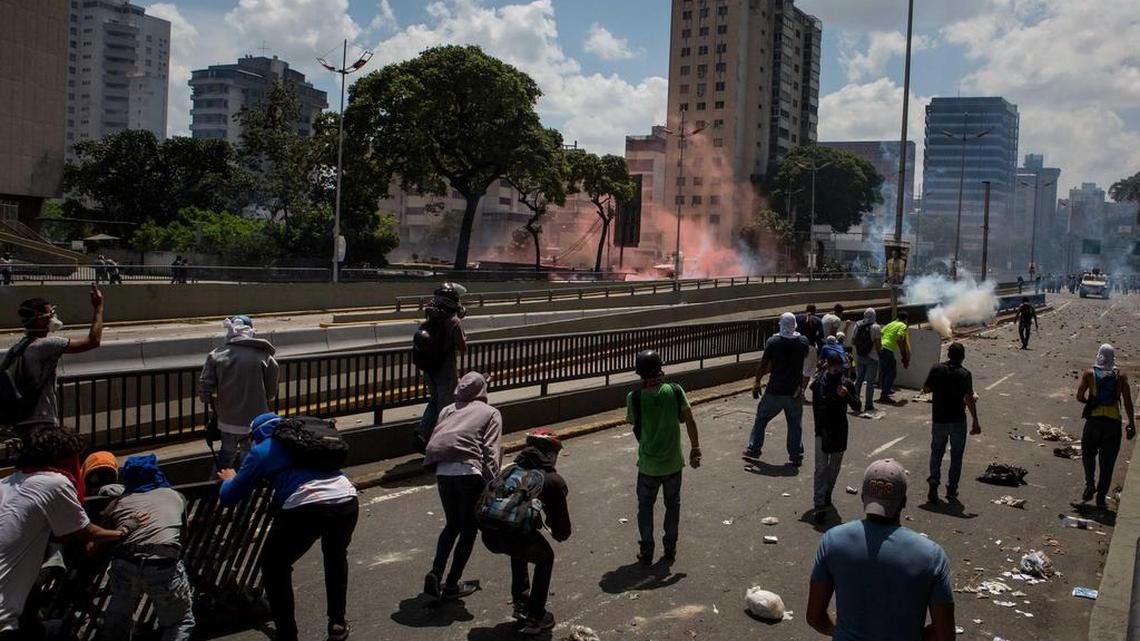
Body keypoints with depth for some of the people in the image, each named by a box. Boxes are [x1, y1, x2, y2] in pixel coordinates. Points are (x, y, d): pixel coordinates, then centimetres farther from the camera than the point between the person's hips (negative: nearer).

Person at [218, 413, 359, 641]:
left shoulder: (261, 451, 19)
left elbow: (228, 497, 22)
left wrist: (229, 479, 45)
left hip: (305, 507, -5)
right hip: (347, 501, 5)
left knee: (274, 566, 21)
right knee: (336, 556, 35)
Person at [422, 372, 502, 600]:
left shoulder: (448, 410, 23)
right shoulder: (490, 413, 12)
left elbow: (434, 440, 13)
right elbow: (491, 451, -1)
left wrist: (436, 465, 15)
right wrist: (491, 484, -5)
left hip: (442, 471, 4)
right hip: (469, 471, -4)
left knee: (452, 525, 21)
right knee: (469, 528, 10)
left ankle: (435, 573, 5)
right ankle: (452, 584, 11)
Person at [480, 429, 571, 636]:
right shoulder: (554, 480, 13)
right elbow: (562, 531, 15)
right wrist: (559, 533, 40)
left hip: (489, 534, 5)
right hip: (518, 531, -5)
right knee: (545, 559, 27)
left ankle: (521, 606, 40)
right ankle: (535, 618, 24)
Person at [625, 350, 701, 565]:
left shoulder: (634, 398, -16)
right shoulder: (675, 391, -13)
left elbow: (633, 423, 0)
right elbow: (689, 421, -8)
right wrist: (695, 448, 3)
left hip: (648, 465, -1)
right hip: (673, 463, 1)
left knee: (645, 506, 17)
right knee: (673, 505, 21)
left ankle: (646, 551, 22)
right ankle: (670, 549, 28)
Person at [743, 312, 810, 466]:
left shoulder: (773, 342, -11)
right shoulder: (803, 341, -4)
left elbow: (763, 365, -8)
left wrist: (757, 383, 3)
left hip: (775, 390, -2)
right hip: (795, 390, 2)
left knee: (761, 419, 12)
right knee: (796, 423, 13)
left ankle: (752, 451, 13)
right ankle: (797, 456, 14)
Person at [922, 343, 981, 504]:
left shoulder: (936, 369, -4)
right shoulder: (964, 374, -11)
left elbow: (925, 389, 2)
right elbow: (969, 399, -16)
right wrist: (975, 422, -13)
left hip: (939, 419, 2)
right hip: (958, 421, -2)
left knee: (936, 451, 15)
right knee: (956, 455, 11)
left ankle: (934, 479, -6)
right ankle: (951, 490, 13)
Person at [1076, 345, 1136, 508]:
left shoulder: (1089, 374, -1)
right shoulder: (1121, 376, 1)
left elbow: (1079, 396, -4)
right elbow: (1128, 402, -2)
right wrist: (1132, 424, 4)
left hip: (1094, 420, 0)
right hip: (1114, 421, 1)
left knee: (1088, 453, 21)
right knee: (1107, 462, 7)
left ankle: (1090, 483, 1)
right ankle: (1101, 497, 7)